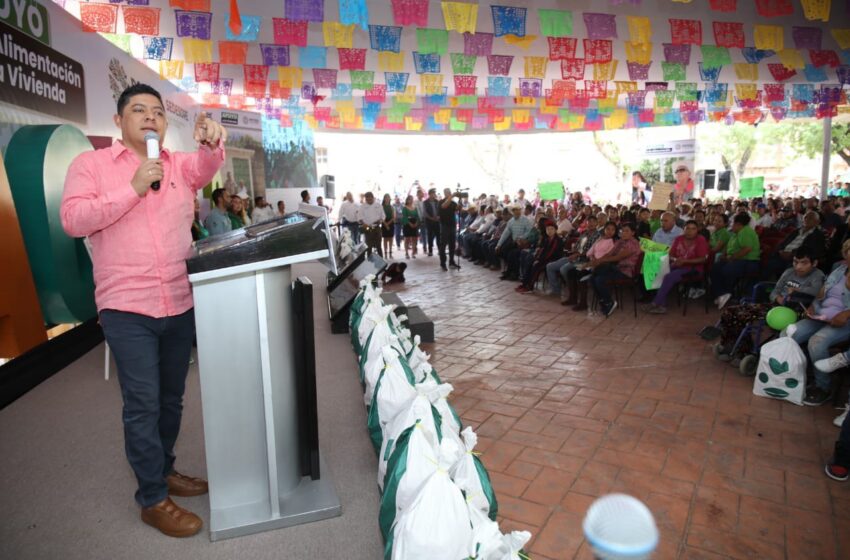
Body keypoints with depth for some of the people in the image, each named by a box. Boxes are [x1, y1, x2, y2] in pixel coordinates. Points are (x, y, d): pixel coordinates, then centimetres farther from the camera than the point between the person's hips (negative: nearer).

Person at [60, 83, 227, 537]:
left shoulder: (179, 163, 10)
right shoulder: (90, 164, 2)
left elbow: (207, 168, -10)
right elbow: (72, 220, -10)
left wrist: (211, 142, -33)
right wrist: (133, 189, -17)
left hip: (180, 304, 4)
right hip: (127, 309, -4)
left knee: (171, 399, 17)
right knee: (143, 405, 1)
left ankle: (163, 471, 37)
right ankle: (153, 500, 17)